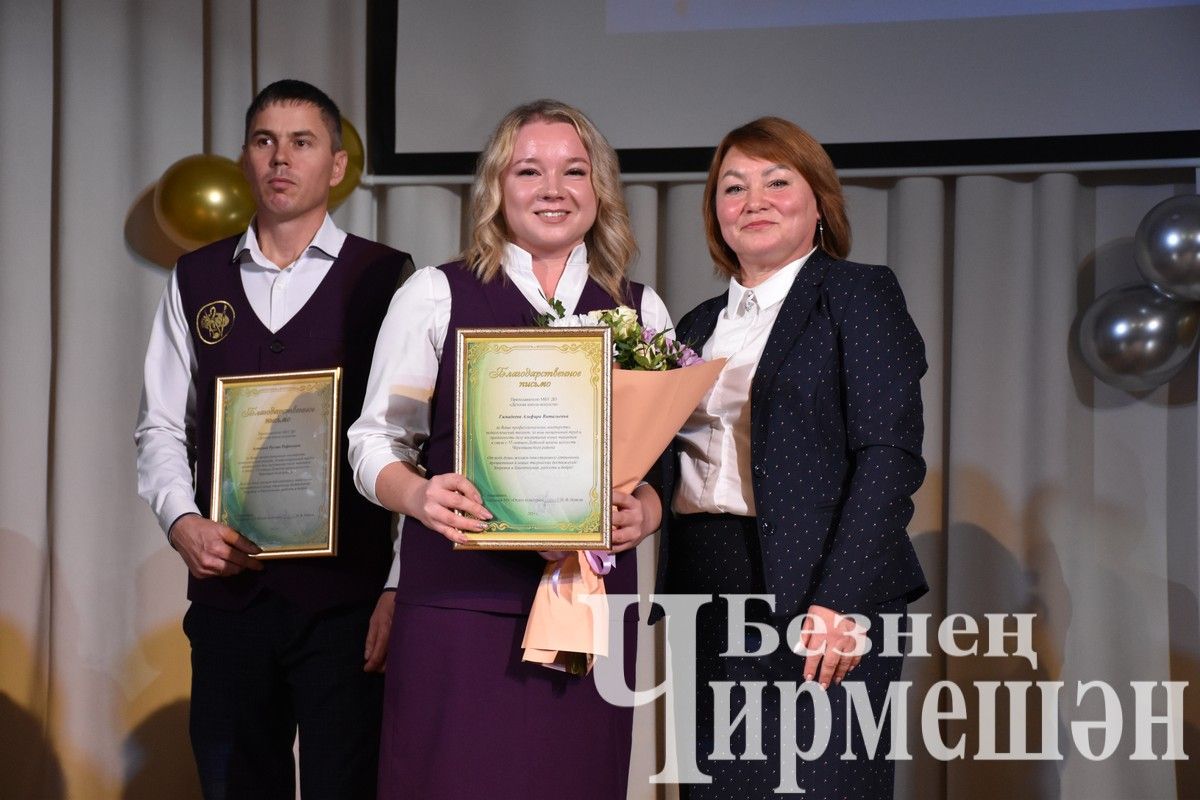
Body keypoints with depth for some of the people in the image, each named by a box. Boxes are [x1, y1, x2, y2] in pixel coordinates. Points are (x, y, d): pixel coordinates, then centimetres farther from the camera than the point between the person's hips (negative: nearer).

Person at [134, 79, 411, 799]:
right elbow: (160, 426, 12)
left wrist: (401, 586, -11)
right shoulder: (196, 280, 12)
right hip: (229, 588, 3)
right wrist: (182, 521, -6)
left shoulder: (385, 279, 0)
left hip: (349, 596, -3)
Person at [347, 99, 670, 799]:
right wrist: (420, 495, -16)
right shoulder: (434, 295, 6)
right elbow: (376, 440, 5)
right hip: (459, 602, -2)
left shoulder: (642, 310, 12)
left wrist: (645, 511, -8)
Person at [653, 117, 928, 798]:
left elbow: (890, 455, -10)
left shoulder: (859, 294, 0)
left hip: (823, 599, -6)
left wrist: (840, 600, -18)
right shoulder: (700, 325, 19)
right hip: (706, 604, 6)